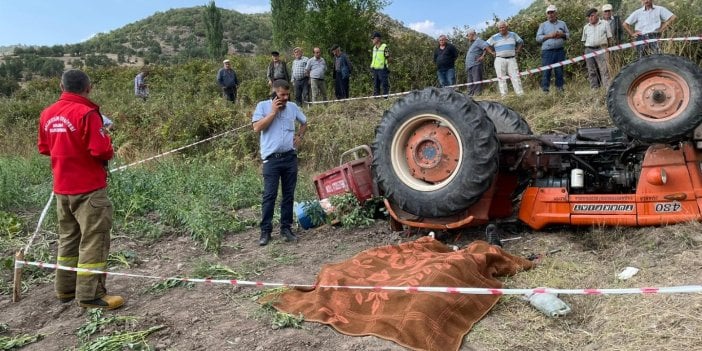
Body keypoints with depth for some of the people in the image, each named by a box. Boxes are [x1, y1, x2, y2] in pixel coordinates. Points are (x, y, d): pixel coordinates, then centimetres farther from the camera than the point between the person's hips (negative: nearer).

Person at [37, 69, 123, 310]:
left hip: (62, 188, 8)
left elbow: (43, 148, 16)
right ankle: (90, 294, 1)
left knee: (68, 238, 18)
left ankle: (66, 289, 26)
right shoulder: (86, 113, -18)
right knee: (94, 240, -2)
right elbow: (101, 150, -21)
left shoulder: (48, 114, 6)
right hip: (88, 187, -8)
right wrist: (107, 144, -1)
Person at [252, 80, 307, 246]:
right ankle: (265, 230, 3)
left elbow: (304, 123, 26)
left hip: (290, 157, 4)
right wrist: (273, 111, -12)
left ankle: (286, 228, 16)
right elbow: (257, 127, -13)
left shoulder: (293, 107, 10)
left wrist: (300, 137, 10)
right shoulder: (263, 106, 0)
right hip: (272, 158, -4)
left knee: (289, 195, 7)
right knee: (269, 195, -5)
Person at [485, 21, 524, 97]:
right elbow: (486, 45, 8)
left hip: (512, 59, 1)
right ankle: (504, 95, -2)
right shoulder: (494, 37, 3)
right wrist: (492, 53, 0)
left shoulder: (513, 35, 11)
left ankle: (520, 93, -3)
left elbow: (521, 42, 23)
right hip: (500, 60, -1)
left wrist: (517, 51, 12)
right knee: (501, 78, -4)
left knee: (515, 76, -4)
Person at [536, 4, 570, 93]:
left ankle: (560, 87, 10)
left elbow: (568, 35, 15)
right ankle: (545, 89, -4)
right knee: (546, 70, -6)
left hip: (560, 51, 2)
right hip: (547, 51, -2)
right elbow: (538, 37, 1)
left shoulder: (562, 24, 14)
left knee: (559, 70, 3)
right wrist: (548, 36, -11)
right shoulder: (543, 25, 8)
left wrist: (562, 34, -6)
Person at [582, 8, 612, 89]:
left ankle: (607, 88, -14)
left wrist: (603, 44, 2)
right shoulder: (586, 27, 15)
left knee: (604, 70, -11)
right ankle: (594, 88, 9)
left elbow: (609, 37, 7)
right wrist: (588, 46, 8)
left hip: (601, 49, -3)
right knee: (591, 71, 4)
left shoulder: (604, 24, 6)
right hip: (589, 50, 4)